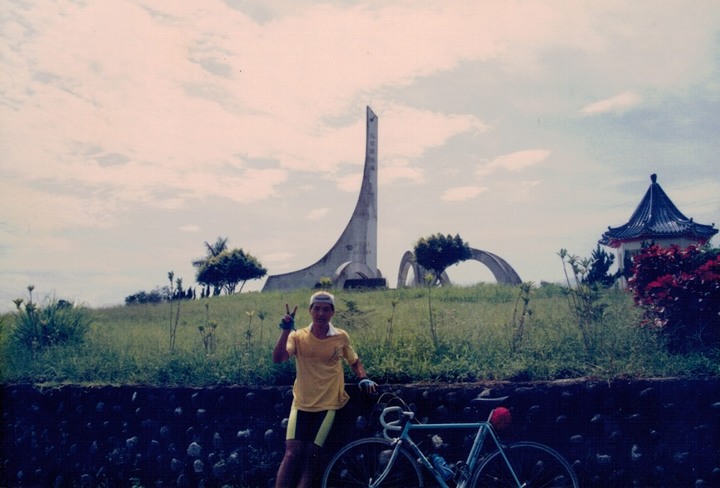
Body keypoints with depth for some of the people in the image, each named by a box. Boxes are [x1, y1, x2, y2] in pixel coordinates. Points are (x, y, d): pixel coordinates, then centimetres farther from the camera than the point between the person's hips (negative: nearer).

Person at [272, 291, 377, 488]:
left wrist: (363, 378, -4)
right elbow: (277, 358, -18)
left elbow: (355, 362, 15)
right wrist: (286, 329, -26)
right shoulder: (298, 336, -3)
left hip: (327, 405, 0)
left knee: (311, 456, -2)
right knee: (292, 453, -8)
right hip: (301, 404, 0)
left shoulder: (341, 337, 0)